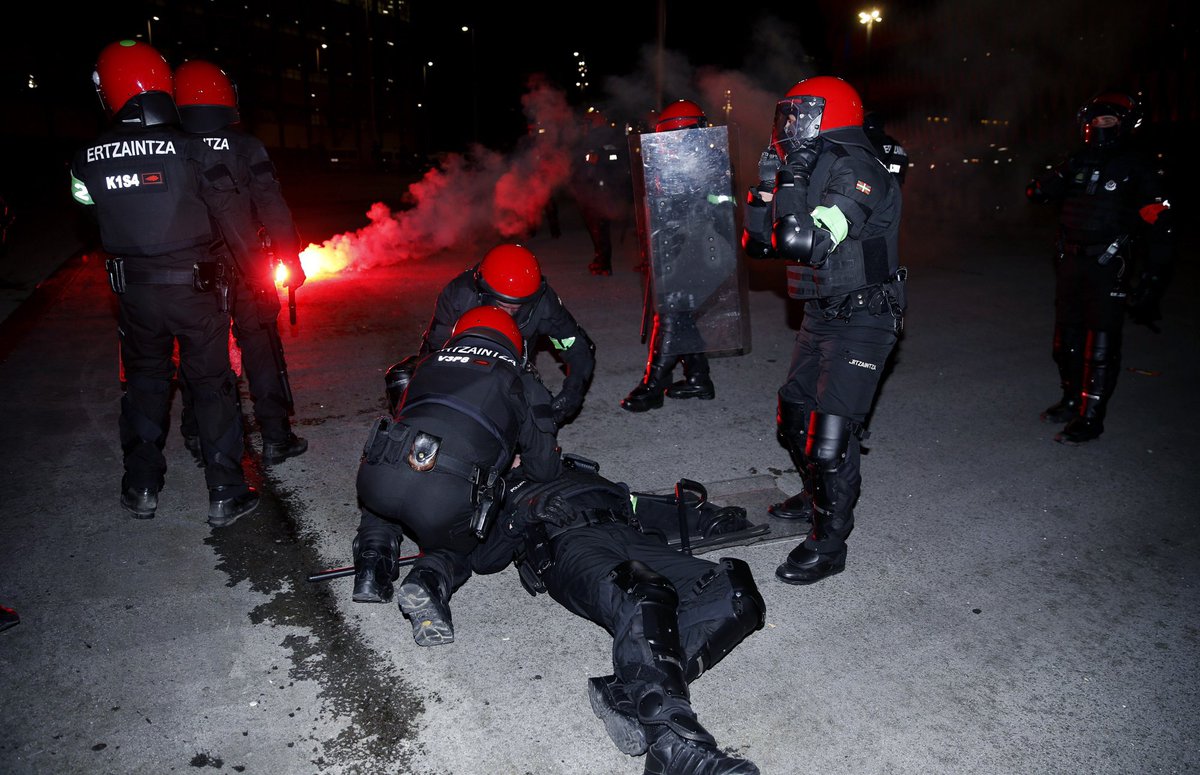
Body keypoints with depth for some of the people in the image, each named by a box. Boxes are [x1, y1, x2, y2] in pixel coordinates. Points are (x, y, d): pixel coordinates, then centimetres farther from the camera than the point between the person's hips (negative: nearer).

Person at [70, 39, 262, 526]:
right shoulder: (188, 149, -13)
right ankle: (225, 494, 9)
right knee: (211, 384, 5)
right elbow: (231, 214, -11)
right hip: (192, 285, -3)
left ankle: (142, 488, 26)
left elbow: (93, 218, 7)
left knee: (144, 381, 18)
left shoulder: (88, 160, -2)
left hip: (132, 288, 3)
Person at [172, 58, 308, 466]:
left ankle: (198, 435, 26)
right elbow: (273, 207, -11)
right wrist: (291, 259, -4)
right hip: (246, 267, -2)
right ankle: (275, 438, 9)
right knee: (261, 350, 6)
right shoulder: (245, 147, -8)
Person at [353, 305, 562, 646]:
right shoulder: (523, 383, 20)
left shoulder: (428, 363, 27)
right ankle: (430, 581, -2)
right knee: (454, 548, 30)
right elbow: (545, 470, 20)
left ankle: (373, 562, 15)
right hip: (448, 500, -3)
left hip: (380, 474, 3)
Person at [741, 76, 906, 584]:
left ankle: (828, 545, 2)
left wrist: (793, 180, -20)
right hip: (821, 314, 9)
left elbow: (803, 242, -31)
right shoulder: (810, 168, 10)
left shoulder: (856, 170, -18)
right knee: (795, 413, 16)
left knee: (831, 428, -11)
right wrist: (767, 187, 0)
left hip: (861, 319, -9)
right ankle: (820, 496, 39)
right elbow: (758, 244, 12)